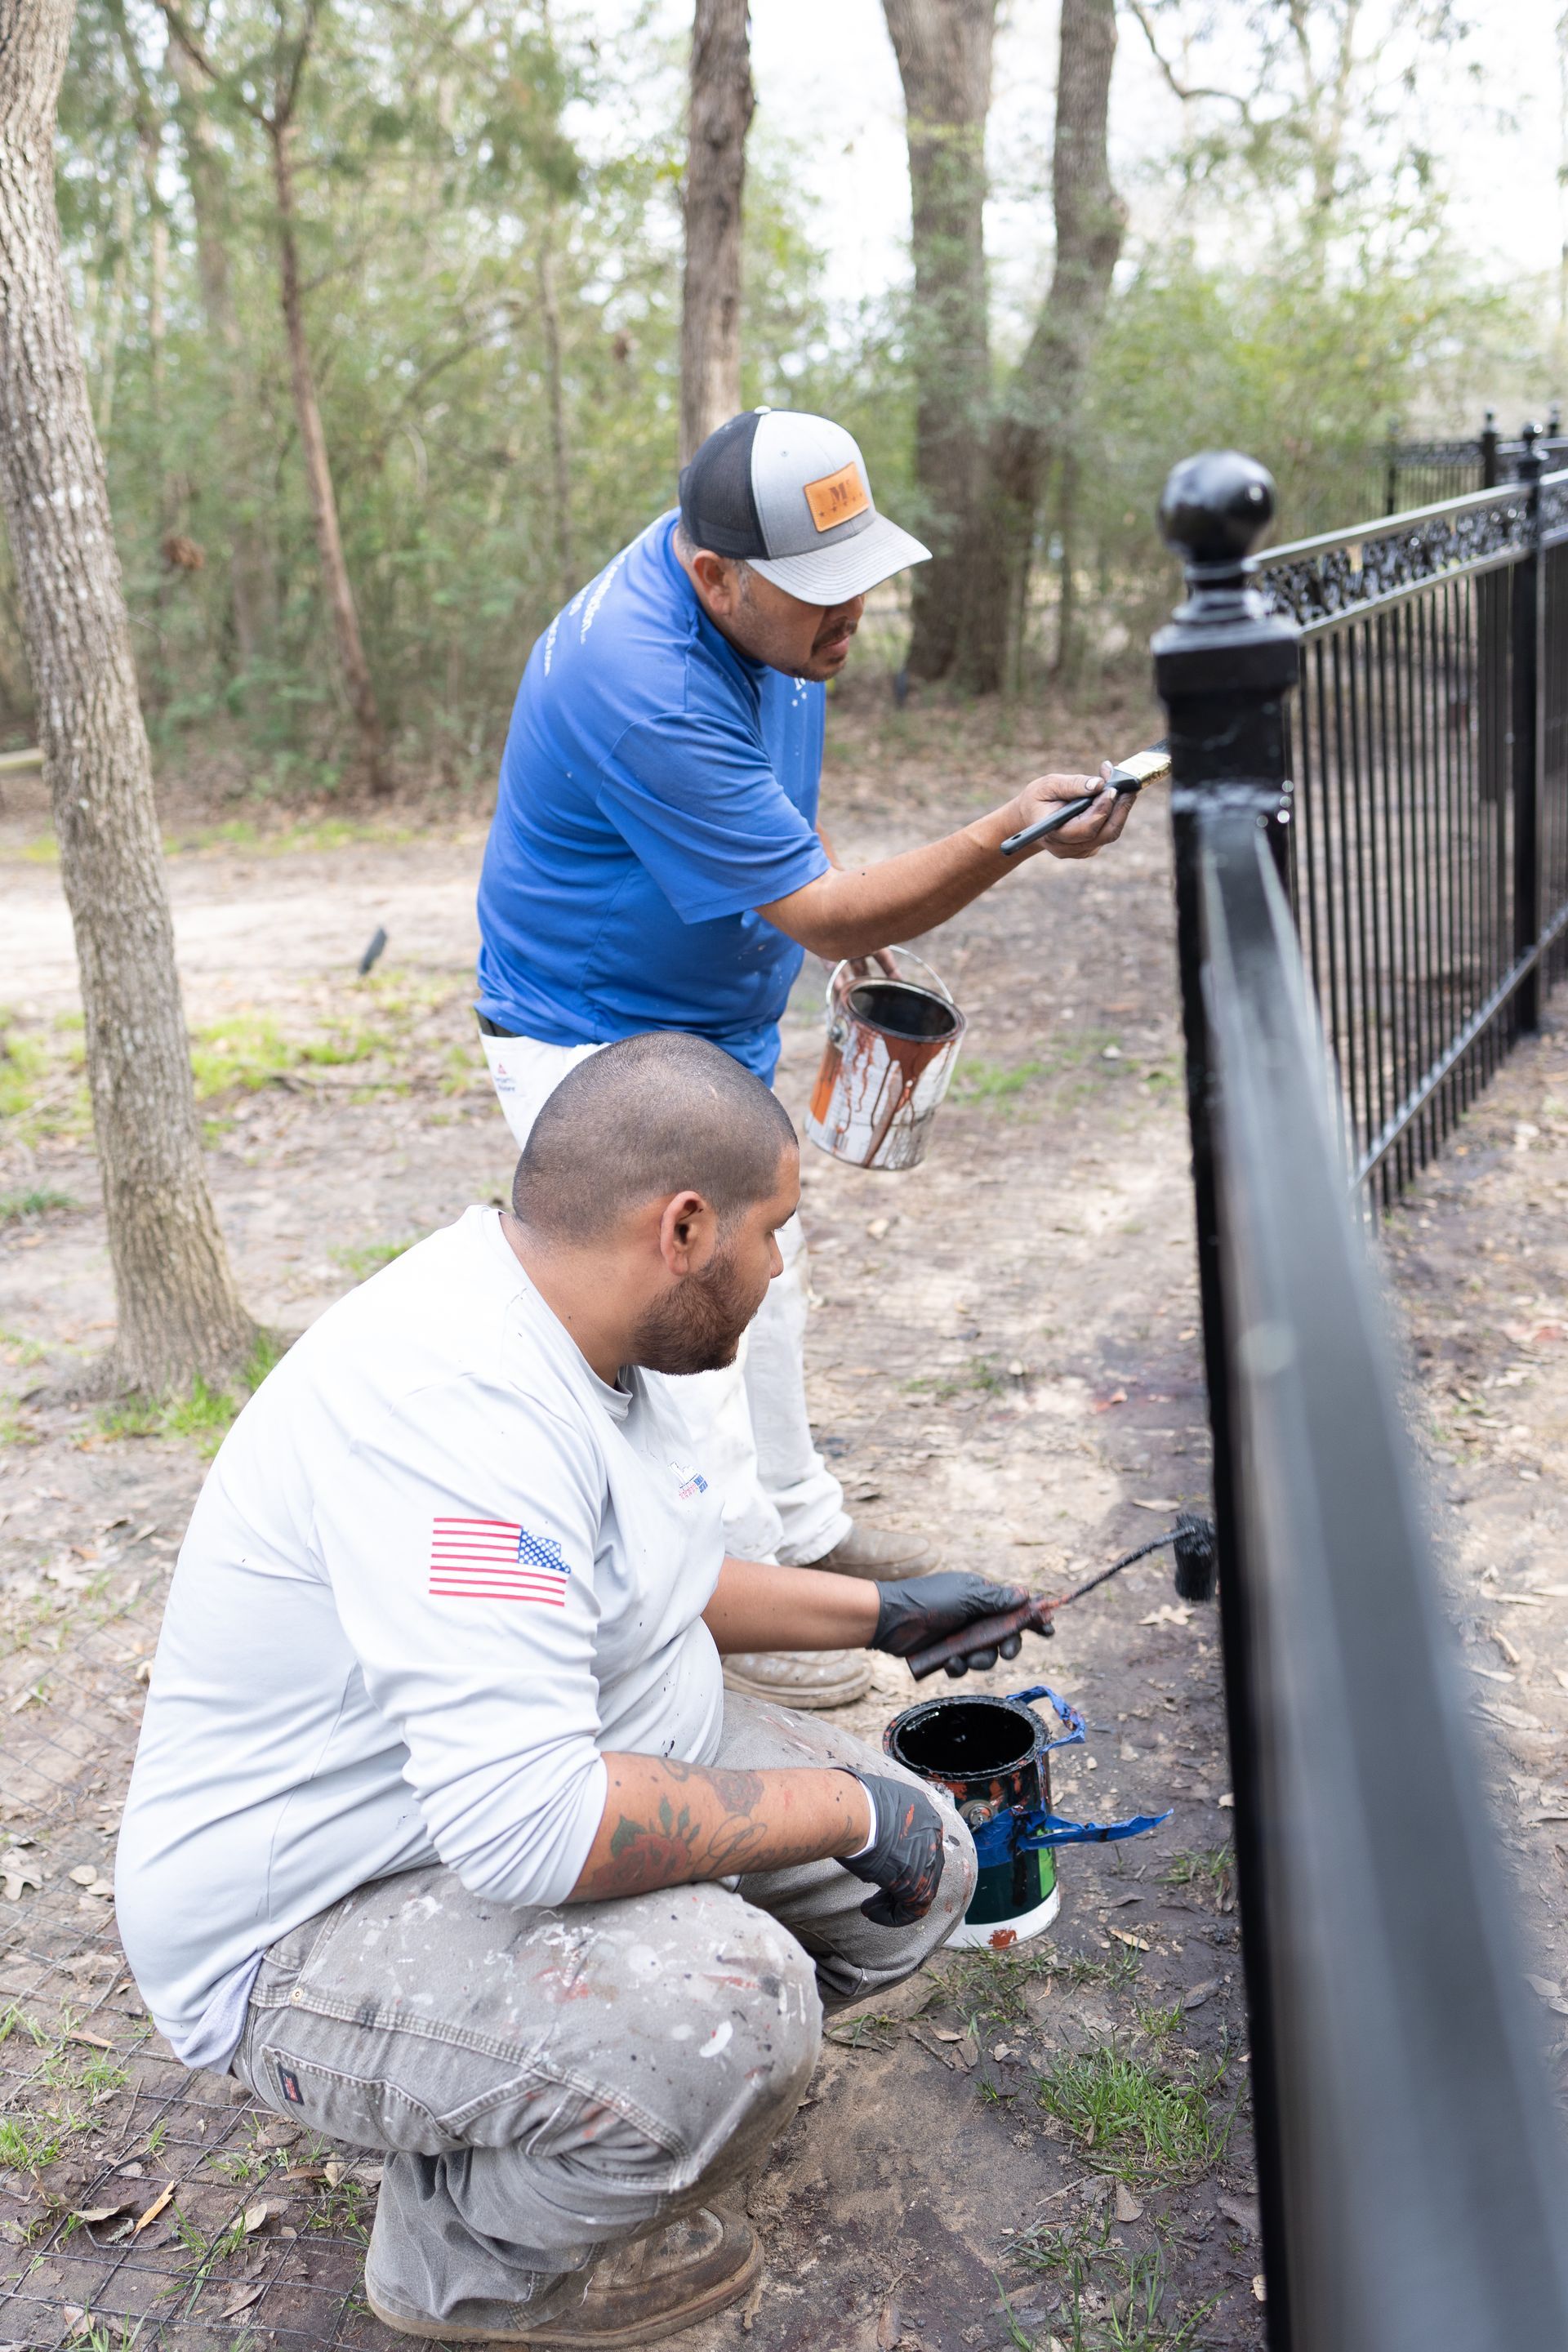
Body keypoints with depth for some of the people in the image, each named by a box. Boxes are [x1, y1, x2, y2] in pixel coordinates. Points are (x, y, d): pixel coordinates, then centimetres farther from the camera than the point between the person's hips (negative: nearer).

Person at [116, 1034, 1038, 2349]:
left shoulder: (575, 1336, 1)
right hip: (315, 1931, -9)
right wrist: (839, 1807, -26)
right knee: (731, 2017, -32)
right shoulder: (450, 1402, -32)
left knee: (923, 1871, 4)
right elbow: (528, 1822, -39)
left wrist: (881, 1616, 21)